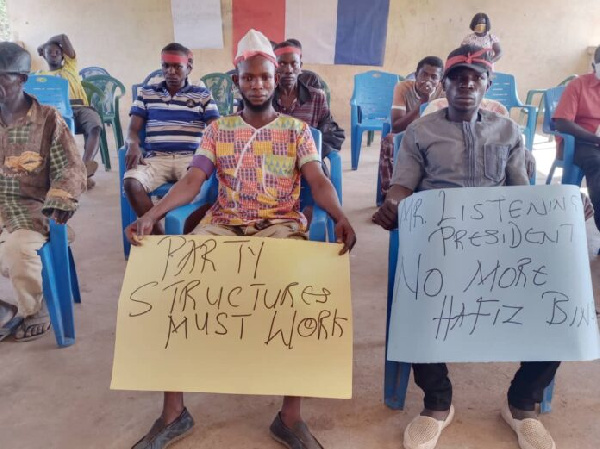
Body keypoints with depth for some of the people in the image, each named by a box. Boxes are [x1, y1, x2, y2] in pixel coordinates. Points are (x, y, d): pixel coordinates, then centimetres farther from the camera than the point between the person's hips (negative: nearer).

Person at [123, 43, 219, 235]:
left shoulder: (203, 95, 14)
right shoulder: (146, 93, 18)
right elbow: (133, 128, 14)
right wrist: (133, 145, -12)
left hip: (190, 157, -1)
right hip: (155, 157, 2)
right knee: (131, 182, -29)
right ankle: (159, 235, -20)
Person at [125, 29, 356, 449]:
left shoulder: (297, 129, 10)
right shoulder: (217, 129, 13)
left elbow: (318, 181, -5)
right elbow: (191, 182, -1)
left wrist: (340, 217, -28)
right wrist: (151, 215, -20)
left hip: (281, 225, -1)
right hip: (224, 224, 2)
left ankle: (291, 415, -18)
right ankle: (174, 410, -11)